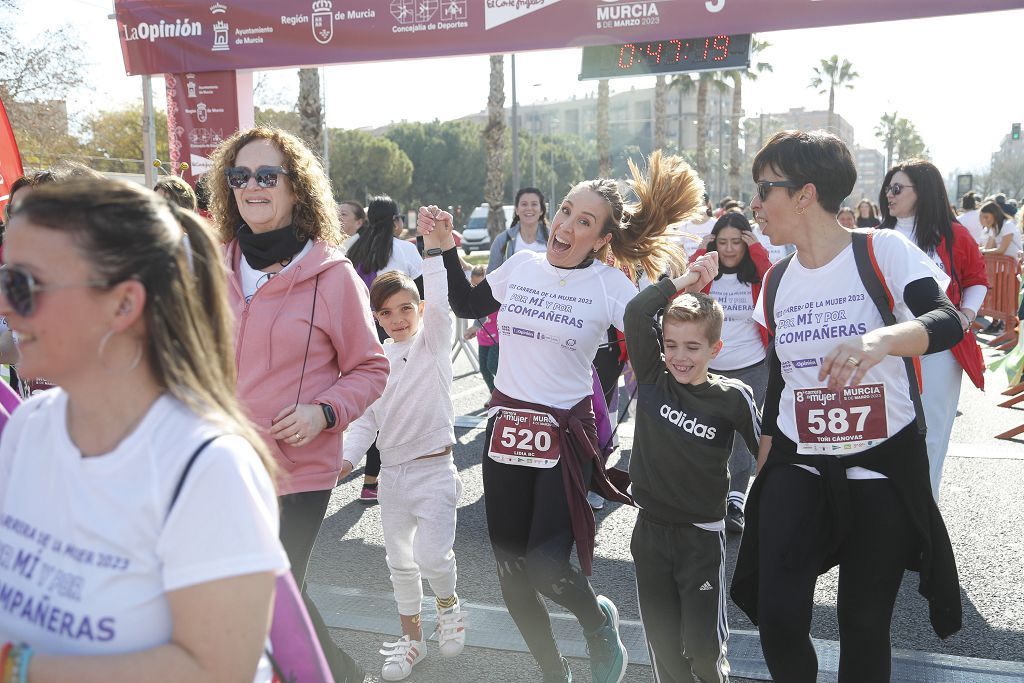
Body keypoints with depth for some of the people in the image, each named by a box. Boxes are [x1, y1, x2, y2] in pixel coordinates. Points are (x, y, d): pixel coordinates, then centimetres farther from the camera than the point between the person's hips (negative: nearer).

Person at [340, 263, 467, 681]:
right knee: (400, 562, 13)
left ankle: (448, 604, 19)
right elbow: (366, 419, 8)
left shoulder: (433, 342, -5)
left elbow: (439, 303, -25)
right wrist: (349, 457, -8)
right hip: (391, 471, 5)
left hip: (434, 469, -5)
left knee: (431, 555, -14)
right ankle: (412, 637, 32)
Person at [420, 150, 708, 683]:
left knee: (545, 567, -12)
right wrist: (444, 248, 9)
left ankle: (599, 619, 25)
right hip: (506, 427, 4)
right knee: (511, 574, 10)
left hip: (567, 435, -4)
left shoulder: (611, 286, -8)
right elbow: (467, 306, 19)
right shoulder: (521, 266, 2)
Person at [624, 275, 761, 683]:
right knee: (661, 639, 12)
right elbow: (636, 313, -14)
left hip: (702, 535, -2)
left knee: (703, 642, 4)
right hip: (650, 528, 3)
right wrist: (684, 280, -10)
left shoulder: (733, 397, -11)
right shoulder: (653, 379, -5)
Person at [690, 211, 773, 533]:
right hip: (707, 368, 1)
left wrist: (758, 250, -18)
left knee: (742, 433, 0)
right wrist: (700, 254, -15)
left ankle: (735, 502, 4)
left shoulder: (757, 272, -2)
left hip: (751, 369, -1)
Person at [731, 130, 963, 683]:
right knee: (778, 616, -8)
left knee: (864, 627, 4)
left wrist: (882, 338, -45)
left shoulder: (883, 251, -8)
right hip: (797, 464, 4)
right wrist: (761, 468, 17)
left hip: (883, 463, -3)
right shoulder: (776, 281, 7)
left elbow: (948, 322, -24)